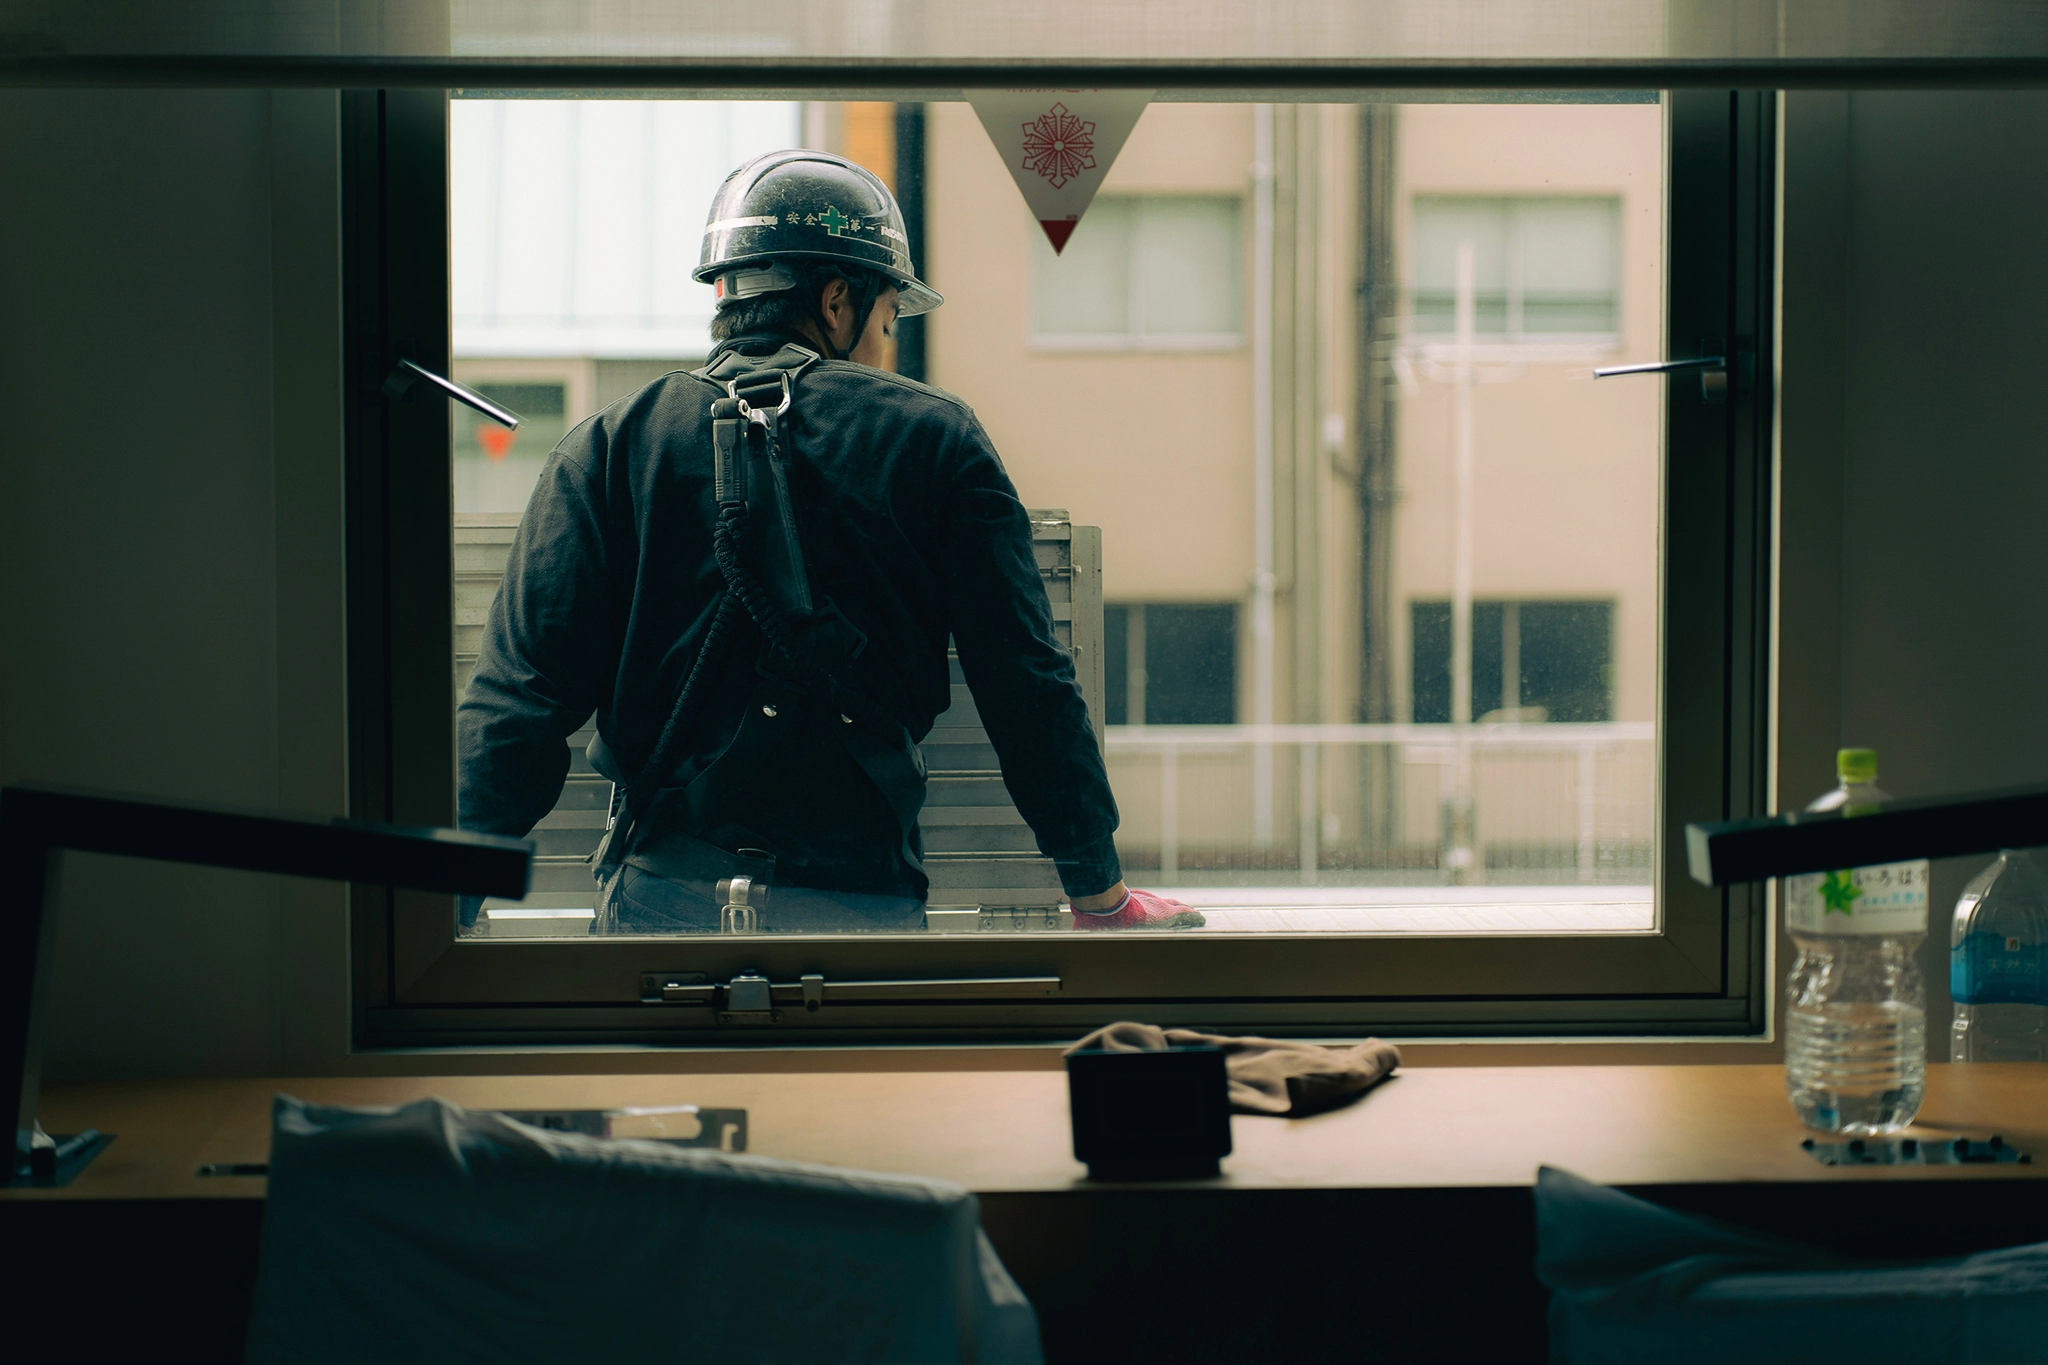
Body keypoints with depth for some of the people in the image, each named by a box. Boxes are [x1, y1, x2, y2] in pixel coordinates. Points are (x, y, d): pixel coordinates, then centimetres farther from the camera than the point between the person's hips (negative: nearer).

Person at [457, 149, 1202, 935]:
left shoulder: (611, 447, 5)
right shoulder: (931, 437, 4)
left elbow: (519, 698, -2)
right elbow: (1025, 685, 2)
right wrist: (1099, 897, 10)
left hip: (663, 898, 1)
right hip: (863, 900, 0)